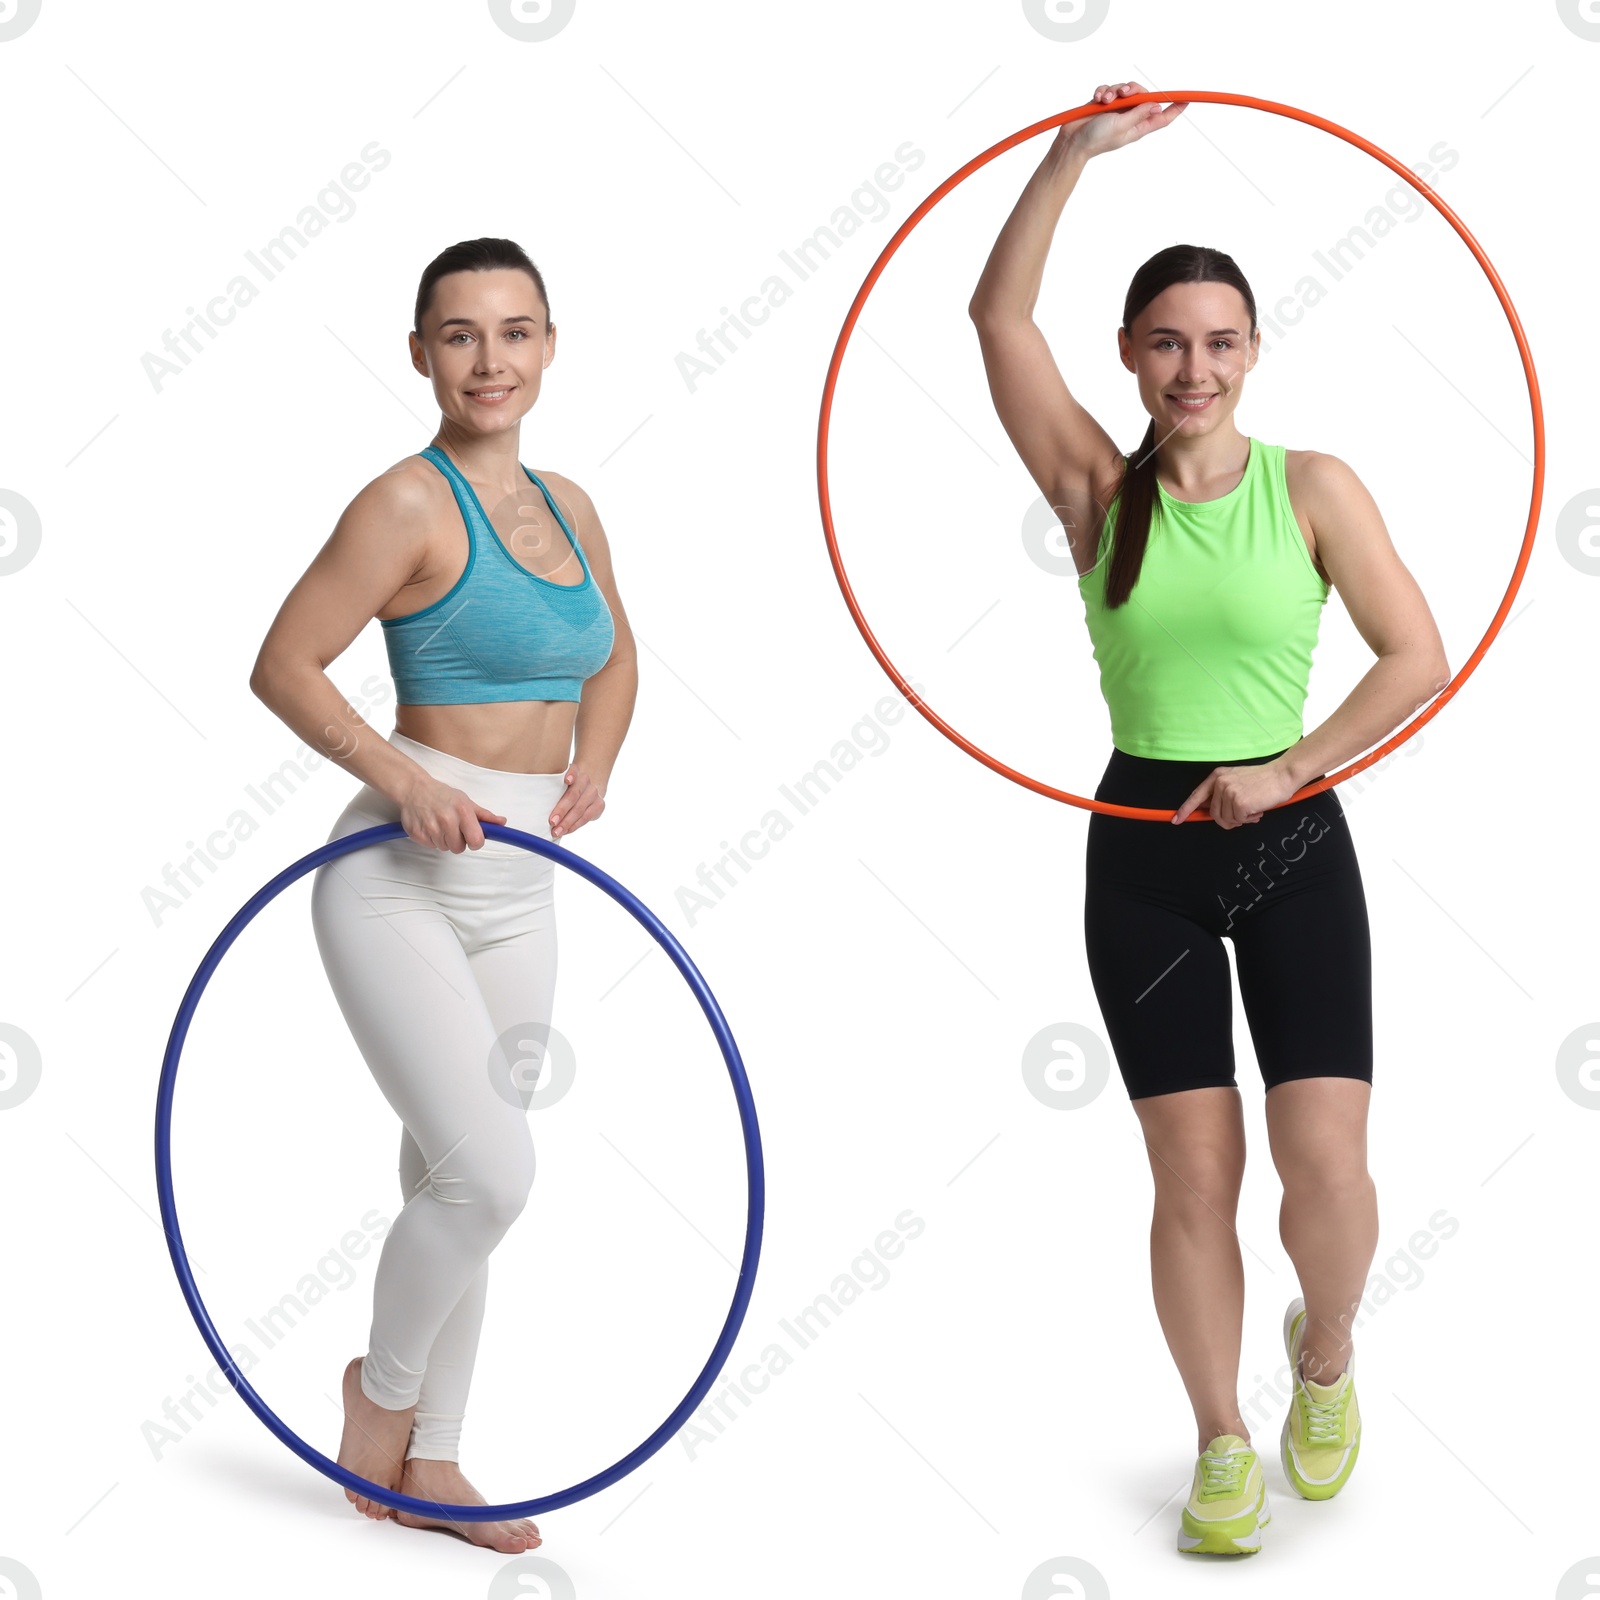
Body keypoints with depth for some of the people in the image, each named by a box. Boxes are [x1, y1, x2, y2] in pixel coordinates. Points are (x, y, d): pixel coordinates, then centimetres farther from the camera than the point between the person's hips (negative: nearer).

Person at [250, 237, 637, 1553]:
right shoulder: (411, 505, -11)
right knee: (488, 1171, -14)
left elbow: (614, 658, 26)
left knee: (454, 1178, 13)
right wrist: (406, 779, -22)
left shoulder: (567, 507, 10)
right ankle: (382, 1387, 13)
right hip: (402, 878, -7)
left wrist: (592, 767, 9)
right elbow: (284, 667, -13)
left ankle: (428, 1459, 25)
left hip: (517, 887, 7)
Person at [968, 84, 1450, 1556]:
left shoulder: (1311, 486, -2)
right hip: (1144, 854, 1)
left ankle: (1326, 1354, 24)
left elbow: (1419, 657, -3)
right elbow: (999, 316, -6)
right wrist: (1075, 154, -12)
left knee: (1327, 1165, -8)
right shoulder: (1100, 490, 2)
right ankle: (1222, 1444, 20)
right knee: (1196, 1178, 2)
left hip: (1291, 843, -1)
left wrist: (1287, 772, -12)